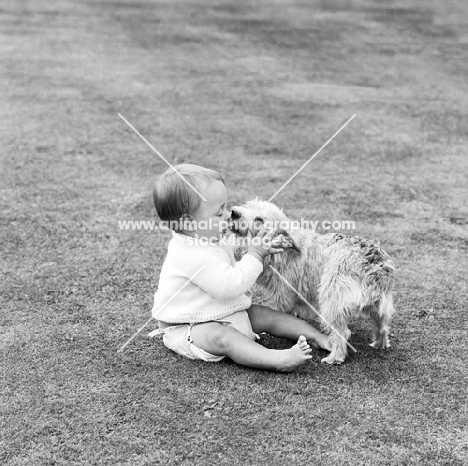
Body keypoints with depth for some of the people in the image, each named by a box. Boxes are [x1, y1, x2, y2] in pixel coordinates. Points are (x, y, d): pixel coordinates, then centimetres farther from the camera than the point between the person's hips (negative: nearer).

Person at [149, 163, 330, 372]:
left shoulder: (210, 239, 4)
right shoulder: (194, 255, -31)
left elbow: (232, 272, 18)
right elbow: (230, 286, -34)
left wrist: (259, 252, 1)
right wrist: (255, 255, -25)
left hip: (225, 314, 11)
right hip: (189, 328, -11)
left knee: (267, 315, 3)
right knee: (221, 338, -37)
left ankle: (317, 337, 6)